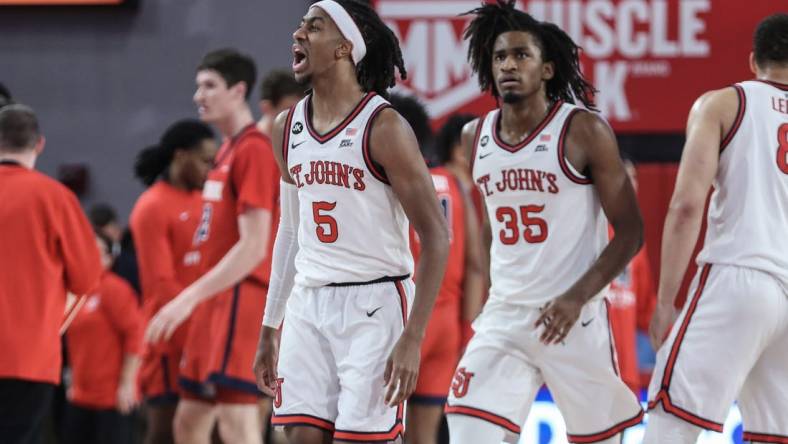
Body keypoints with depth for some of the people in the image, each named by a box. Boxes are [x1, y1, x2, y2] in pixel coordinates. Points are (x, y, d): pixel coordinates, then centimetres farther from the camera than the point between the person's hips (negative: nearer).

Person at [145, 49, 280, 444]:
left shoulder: (254, 151, -13)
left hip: (241, 300, -10)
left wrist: (190, 297, -23)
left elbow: (253, 247, -20)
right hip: (218, 303, 10)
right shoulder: (227, 151, 18)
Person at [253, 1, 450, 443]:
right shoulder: (287, 128, 10)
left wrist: (412, 339, -18)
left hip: (373, 306, -6)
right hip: (308, 305, 6)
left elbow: (437, 238, -12)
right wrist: (270, 329, 20)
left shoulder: (383, 127, -11)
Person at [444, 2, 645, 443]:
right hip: (502, 318, 4)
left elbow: (630, 232, -9)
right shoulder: (476, 137, 8)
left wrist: (577, 297, -20)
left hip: (575, 318, -4)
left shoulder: (584, 131, -9)